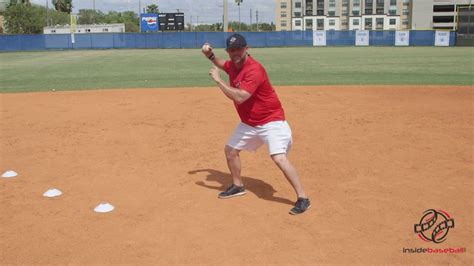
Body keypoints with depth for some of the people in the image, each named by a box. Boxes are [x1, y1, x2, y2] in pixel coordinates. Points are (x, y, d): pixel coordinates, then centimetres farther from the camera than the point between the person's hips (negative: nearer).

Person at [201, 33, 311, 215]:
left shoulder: (254, 70, -27)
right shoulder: (233, 65, 1)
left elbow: (239, 97, -36)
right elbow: (222, 64, 27)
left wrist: (217, 79, -27)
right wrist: (210, 55, 7)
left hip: (271, 121, -9)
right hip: (248, 122, 9)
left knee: (279, 158, -23)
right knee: (230, 150, 16)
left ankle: (303, 198, -13)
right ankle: (238, 186, 37)